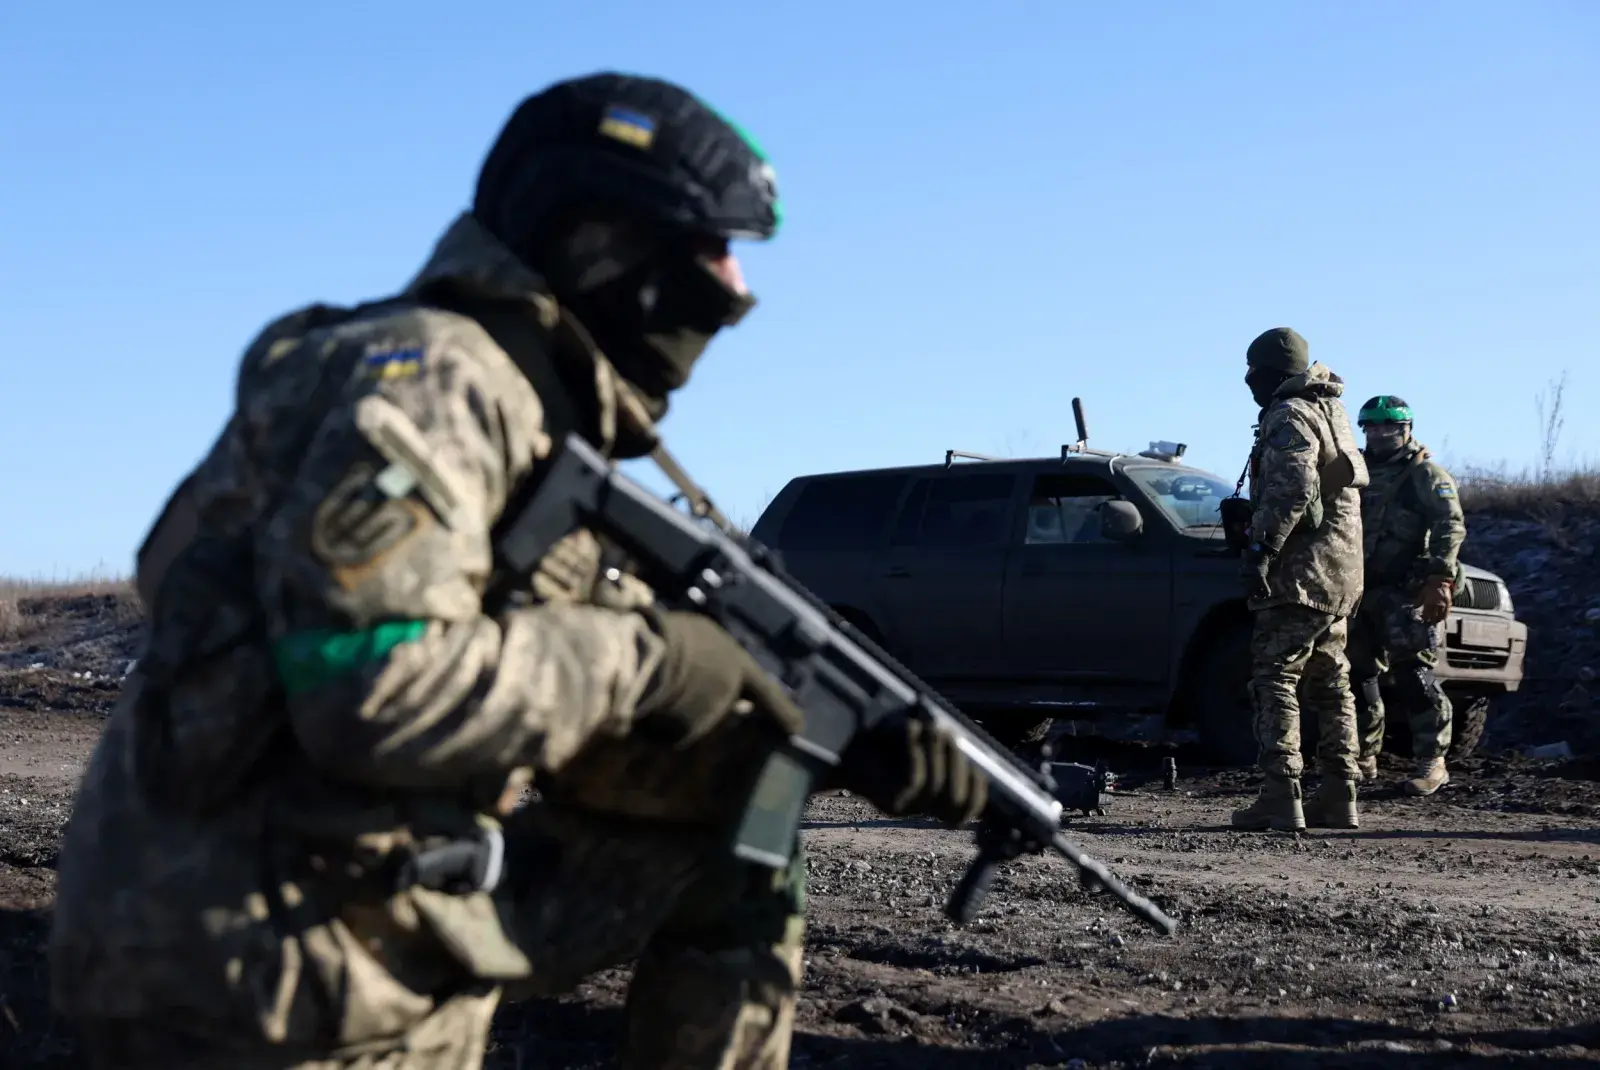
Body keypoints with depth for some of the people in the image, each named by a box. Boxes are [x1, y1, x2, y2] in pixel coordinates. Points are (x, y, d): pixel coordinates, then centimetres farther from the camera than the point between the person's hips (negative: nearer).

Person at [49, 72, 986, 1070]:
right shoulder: (429, 377, -15)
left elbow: (589, 737, 13)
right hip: (266, 982, -9)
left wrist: (840, 742, 2)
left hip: (408, 916, 9)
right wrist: (650, 658, -17)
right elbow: (366, 689, -29)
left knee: (737, 870, 12)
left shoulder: (544, 430, 14)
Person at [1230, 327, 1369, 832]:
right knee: (1330, 684, 12)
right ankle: (1338, 799, 15)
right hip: (1339, 576, 10)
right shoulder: (1330, 411, 20)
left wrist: (1261, 548, -23)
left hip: (1301, 572, -10)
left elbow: (1292, 490, -24)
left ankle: (1281, 800, -14)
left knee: (1275, 680, -9)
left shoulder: (1289, 416, -12)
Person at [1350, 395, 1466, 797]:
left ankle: (1432, 761, -9)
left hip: (1407, 592, -7)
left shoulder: (1425, 474, -1)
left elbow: (1451, 526, -12)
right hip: (1364, 590, 7)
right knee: (1358, 673, 9)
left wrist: (1439, 579, -23)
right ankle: (1364, 757, 20)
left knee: (1412, 673, -13)